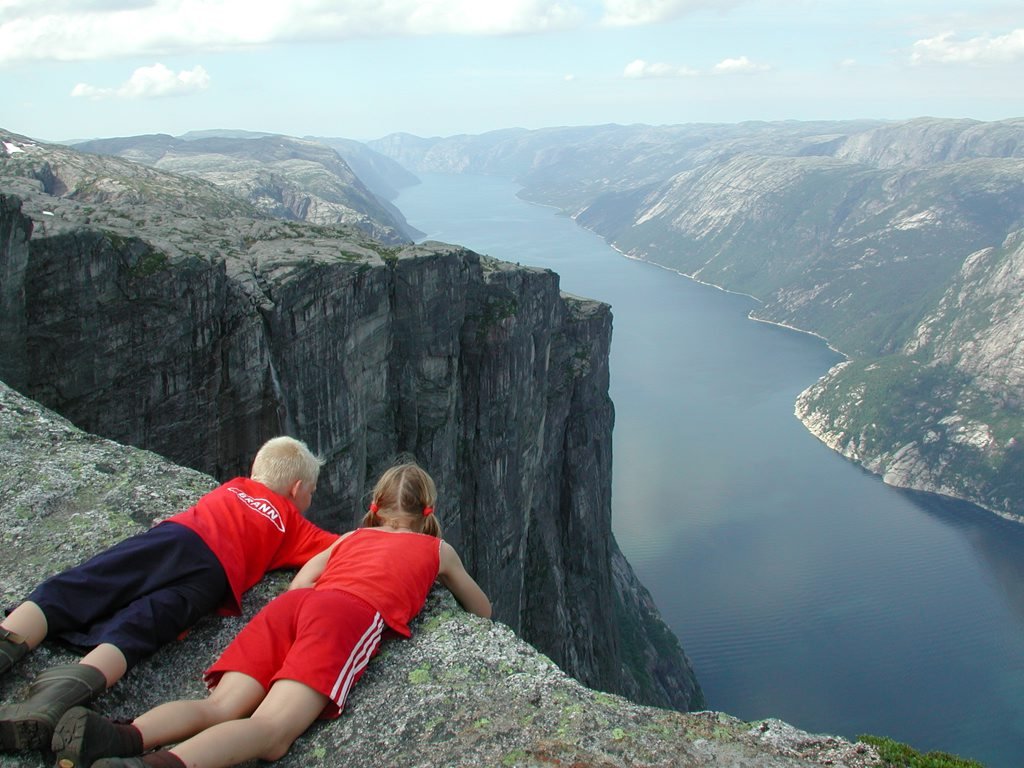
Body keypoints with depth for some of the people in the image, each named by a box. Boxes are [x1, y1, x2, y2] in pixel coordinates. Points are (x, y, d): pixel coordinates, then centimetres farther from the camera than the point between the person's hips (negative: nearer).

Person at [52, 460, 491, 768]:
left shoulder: (351, 537, 37)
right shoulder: (437, 549, 30)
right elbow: (483, 613, 42)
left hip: (289, 604, 5)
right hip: (351, 615, -5)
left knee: (220, 707, -11)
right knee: (272, 732, -22)